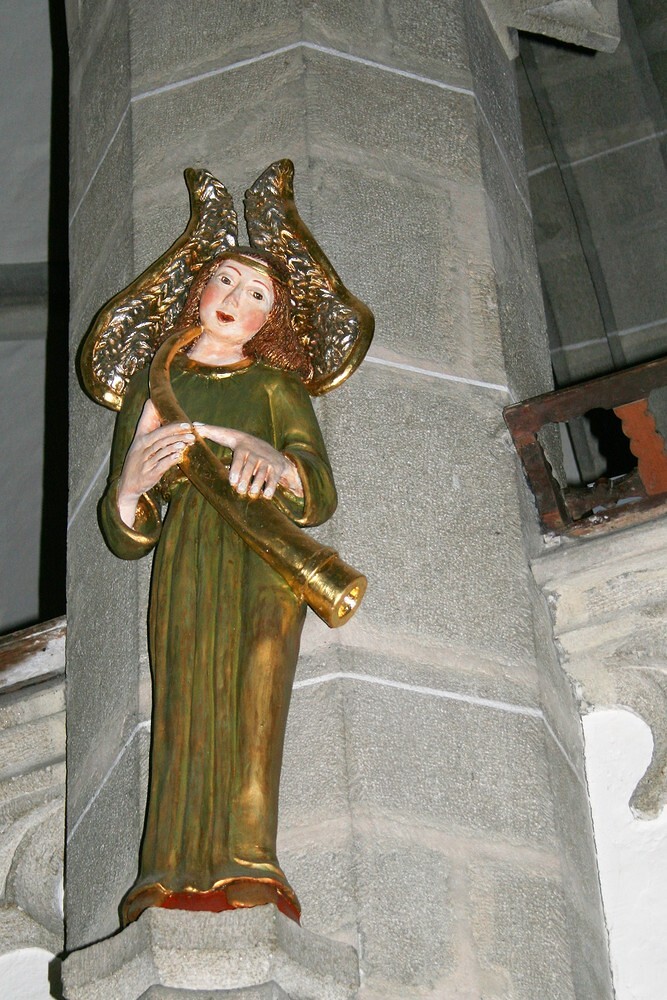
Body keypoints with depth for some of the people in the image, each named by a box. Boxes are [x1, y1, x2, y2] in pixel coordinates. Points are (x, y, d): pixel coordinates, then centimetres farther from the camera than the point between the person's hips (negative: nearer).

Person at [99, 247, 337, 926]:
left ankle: (245, 863, -41)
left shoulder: (275, 387, 22)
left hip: (265, 553, -1)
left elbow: (320, 499, 5)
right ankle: (173, 879, -35)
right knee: (185, 703, -22)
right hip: (185, 559, 1)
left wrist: (274, 461, -20)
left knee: (255, 685, -28)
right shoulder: (153, 388, 25)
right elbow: (127, 537, 17)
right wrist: (133, 482, -9)